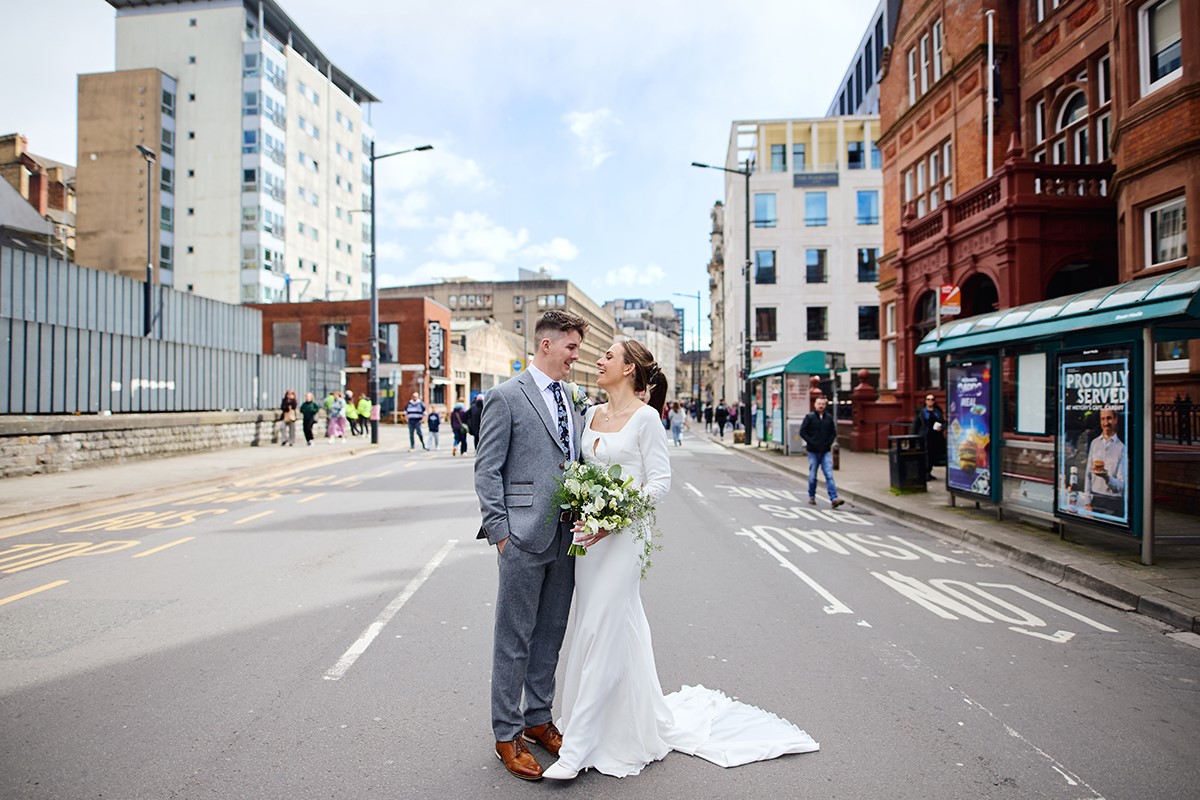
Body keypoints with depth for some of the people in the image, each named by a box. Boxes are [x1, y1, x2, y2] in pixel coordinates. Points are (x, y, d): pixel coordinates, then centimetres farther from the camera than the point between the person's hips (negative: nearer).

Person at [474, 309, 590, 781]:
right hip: (524, 536, -7)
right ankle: (507, 735, 22)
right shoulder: (507, 397, -8)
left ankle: (538, 720, 34)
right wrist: (498, 531, -12)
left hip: (566, 536, 7)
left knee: (551, 635, 17)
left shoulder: (570, 398, 13)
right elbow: (487, 470, -9)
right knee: (515, 640, 6)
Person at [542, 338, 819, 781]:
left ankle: (576, 748, 8)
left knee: (599, 630, -3)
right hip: (589, 533, 7)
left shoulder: (645, 416, -11)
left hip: (622, 534, -7)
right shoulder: (592, 414, 10)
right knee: (619, 628, 15)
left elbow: (660, 480, -13)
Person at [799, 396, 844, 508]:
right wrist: (811, 442, -12)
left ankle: (834, 498, -13)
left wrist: (829, 442, -2)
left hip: (826, 451, 2)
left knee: (829, 475, -7)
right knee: (813, 476, 7)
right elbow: (802, 432, -4)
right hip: (813, 451, -1)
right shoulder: (810, 417, -2)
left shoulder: (829, 418, 6)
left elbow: (833, 432, 13)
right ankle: (811, 497, 22)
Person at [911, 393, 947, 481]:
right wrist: (913, 437, -5)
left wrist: (941, 428, -9)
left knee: (933, 455, 4)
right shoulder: (920, 411, 3)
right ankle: (925, 473, -5)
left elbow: (944, 422, 14)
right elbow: (915, 425, 1)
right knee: (926, 455, -10)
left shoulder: (938, 411, 14)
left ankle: (929, 473, 16)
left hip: (936, 437, 4)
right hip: (925, 437, -4)